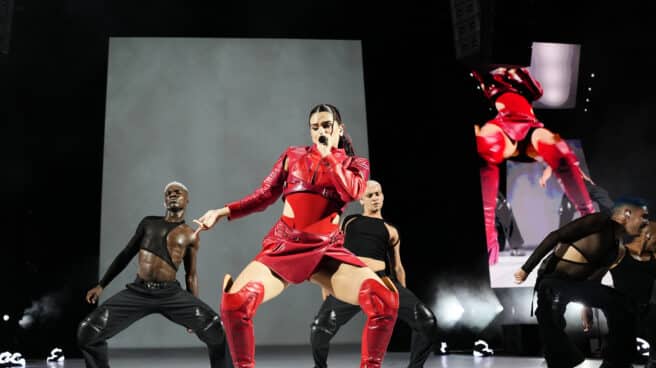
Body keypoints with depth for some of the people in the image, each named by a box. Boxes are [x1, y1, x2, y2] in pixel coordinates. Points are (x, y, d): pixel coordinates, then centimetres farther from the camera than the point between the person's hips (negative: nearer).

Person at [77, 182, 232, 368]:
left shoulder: (190, 236, 9)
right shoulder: (149, 222, 13)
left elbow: (191, 275, 13)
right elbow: (126, 255, 18)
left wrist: (194, 312, 8)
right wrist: (101, 285, 14)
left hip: (171, 293, -2)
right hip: (137, 292, 2)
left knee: (218, 331, -21)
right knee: (88, 332, -10)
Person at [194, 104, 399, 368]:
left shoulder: (356, 164, 13)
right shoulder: (293, 156, 15)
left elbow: (352, 192, -9)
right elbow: (264, 196, 14)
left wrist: (327, 154, -1)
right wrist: (221, 212, 5)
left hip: (327, 250, 0)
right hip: (282, 248, 1)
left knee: (385, 300, -25)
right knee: (234, 302, -27)